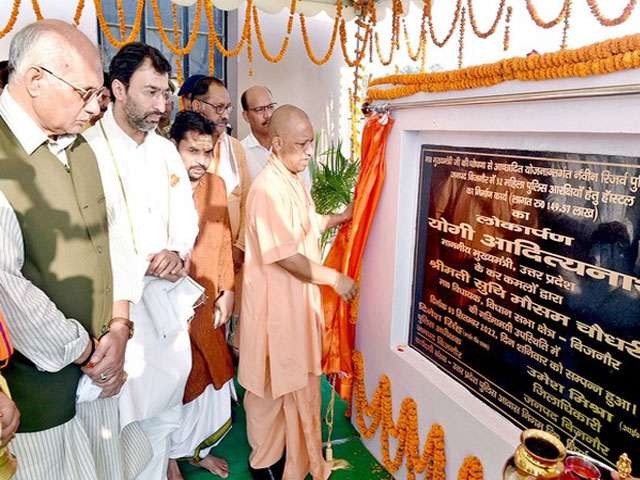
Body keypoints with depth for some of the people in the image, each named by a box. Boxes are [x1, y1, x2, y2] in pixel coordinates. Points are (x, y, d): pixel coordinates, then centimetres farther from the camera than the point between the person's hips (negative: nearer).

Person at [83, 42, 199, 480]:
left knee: (164, 407, 17)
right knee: (122, 411, 2)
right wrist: (143, 267, -15)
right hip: (115, 303, -6)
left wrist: (177, 253, -7)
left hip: (169, 301, 7)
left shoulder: (166, 150, 12)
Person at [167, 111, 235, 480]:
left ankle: (200, 449, 43)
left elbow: (224, 242, 7)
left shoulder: (216, 184, 2)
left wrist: (227, 291, 4)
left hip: (211, 305, 6)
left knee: (210, 377, 19)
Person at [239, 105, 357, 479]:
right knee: (273, 383, 9)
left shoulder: (294, 180, 7)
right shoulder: (268, 188, -24)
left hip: (298, 298, 9)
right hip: (275, 303, -9)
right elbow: (285, 256, -27)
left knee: (296, 377, 22)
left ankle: (295, 449, 43)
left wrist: (341, 217, 10)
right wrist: (334, 278, -19)